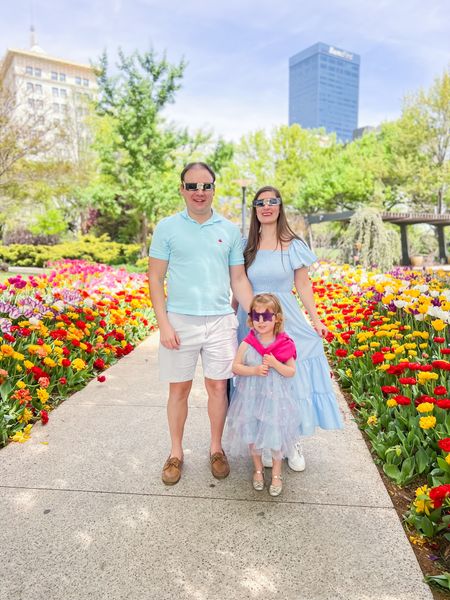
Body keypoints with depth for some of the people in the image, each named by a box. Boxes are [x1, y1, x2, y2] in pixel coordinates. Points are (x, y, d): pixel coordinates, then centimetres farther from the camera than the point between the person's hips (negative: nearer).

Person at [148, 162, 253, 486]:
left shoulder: (230, 230, 7)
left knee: (218, 387, 9)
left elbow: (239, 280, 9)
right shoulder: (167, 227, 1)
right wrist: (164, 324, -9)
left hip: (221, 321, 2)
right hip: (180, 321, -1)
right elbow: (155, 280, 0)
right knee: (179, 389, 9)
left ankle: (217, 449, 30)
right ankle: (176, 453, 28)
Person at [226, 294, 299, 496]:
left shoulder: (285, 344, -9)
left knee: (276, 436, 8)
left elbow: (291, 372, -6)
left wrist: (275, 364, -23)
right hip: (251, 397, 1)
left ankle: (276, 473, 31)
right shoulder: (247, 343, -8)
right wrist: (254, 370, -20)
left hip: (276, 399, -1)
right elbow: (235, 367, -5)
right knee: (252, 434, 13)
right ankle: (258, 469, 38)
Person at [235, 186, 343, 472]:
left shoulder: (294, 246, 2)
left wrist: (316, 319, -2)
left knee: (292, 380, 3)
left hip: (287, 320, 0)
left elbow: (303, 285, 4)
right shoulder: (246, 246, 4)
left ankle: (293, 441, 22)